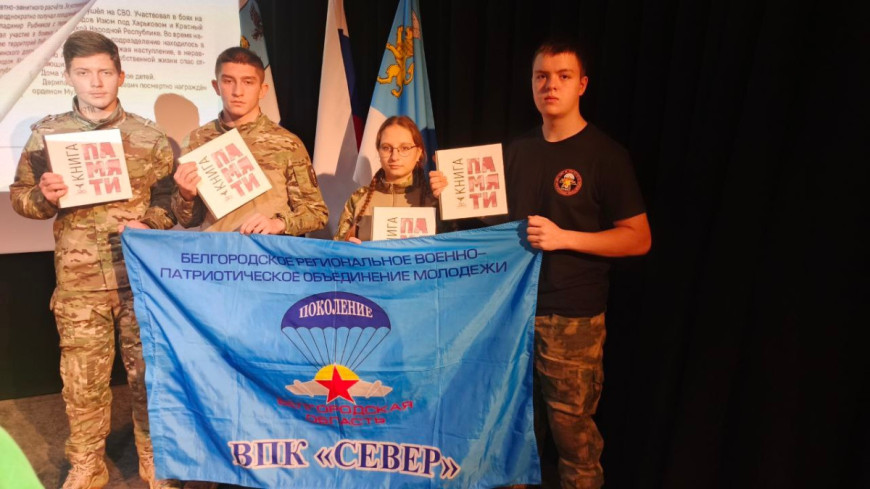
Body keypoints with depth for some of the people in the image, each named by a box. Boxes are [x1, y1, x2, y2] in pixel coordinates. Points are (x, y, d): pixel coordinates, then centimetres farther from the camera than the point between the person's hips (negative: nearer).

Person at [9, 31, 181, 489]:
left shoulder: (149, 136, 1)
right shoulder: (46, 134, 3)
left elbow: (172, 198, 4)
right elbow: (19, 195, 8)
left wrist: (148, 225, -13)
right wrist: (44, 196, -13)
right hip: (78, 283, 1)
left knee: (148, 373, 9)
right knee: (82, 379, 11)